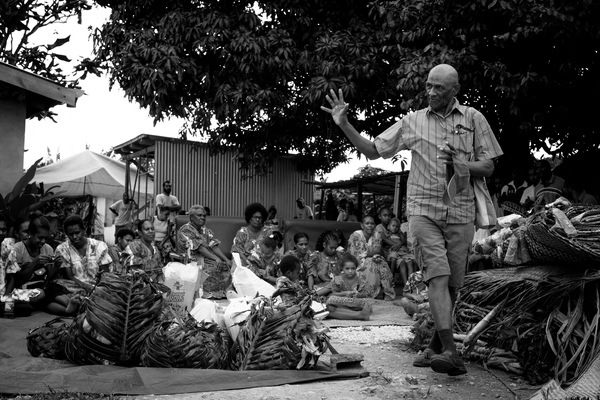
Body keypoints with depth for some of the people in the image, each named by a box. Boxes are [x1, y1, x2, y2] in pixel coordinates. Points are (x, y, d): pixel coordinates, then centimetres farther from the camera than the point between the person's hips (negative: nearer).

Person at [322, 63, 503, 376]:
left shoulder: (473, 119, 6)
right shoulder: (412, 121, 7)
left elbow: (488, 167, 6)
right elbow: (373, 151, 9)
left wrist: (459, 164, -13)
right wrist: (344, 125, -2)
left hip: (460, 212, 1)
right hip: (423, 209, -1)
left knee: (452, 284, 7)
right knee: (438, 277, -15)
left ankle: (437, 345, 24)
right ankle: (450, 352, -20)